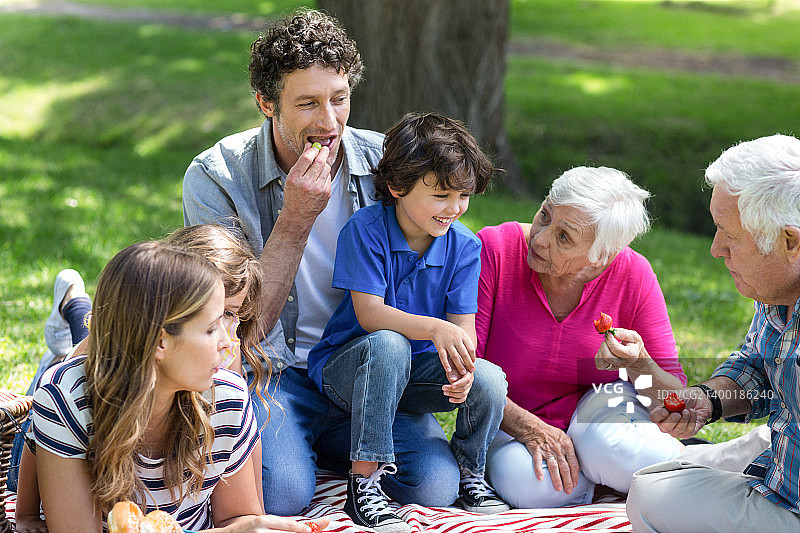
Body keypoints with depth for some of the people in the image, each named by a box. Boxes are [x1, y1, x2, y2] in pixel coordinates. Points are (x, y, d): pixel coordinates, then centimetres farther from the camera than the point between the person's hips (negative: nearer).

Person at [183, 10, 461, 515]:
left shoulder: (382, 163, -2)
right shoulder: (215, 178, -11)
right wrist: (296, 219, -24)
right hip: (269, 373, -3)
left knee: (435, 483, -20)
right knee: (282, 494, -31)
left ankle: (319, 442, 7)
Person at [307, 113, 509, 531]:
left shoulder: (464, 246, -4)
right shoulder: (365, 230, -16)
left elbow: (462, 324, -8)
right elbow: (370, 313, -24)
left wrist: (462, 365, -32)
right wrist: (434, 328, -40)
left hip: (415, 370, 4)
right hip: (345, 367, -3)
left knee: (488, 382, -24)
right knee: (387, 345, -38)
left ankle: (469, 472, 6)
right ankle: (364, 481, -32)